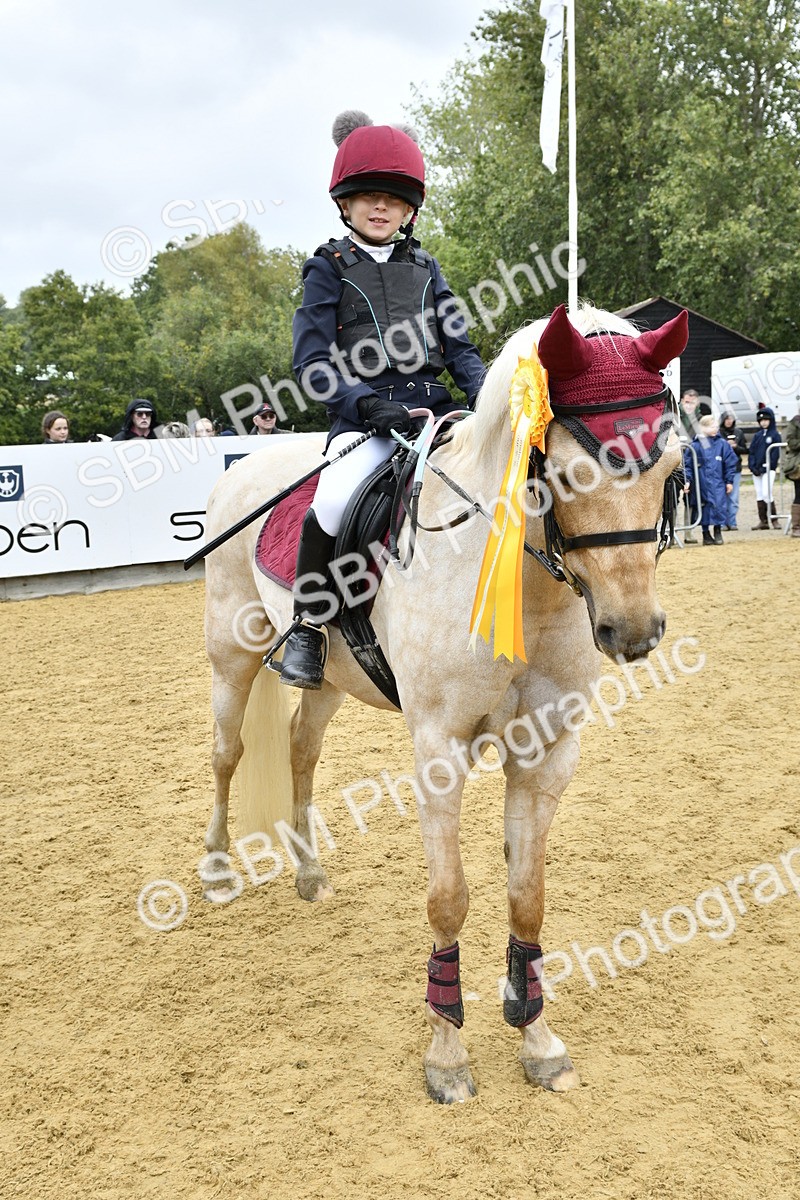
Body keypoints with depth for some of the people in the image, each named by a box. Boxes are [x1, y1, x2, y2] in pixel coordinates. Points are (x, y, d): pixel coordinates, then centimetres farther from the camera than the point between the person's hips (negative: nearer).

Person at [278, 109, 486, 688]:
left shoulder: (425, 268, 17)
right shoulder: (330, 269, 6)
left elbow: (460, 347, 16)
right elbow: (312, 361, -3)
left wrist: (484, 396, -4)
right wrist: (368, 404, -17)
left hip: (436, 409, 4)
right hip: (365, 420, -4)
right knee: (335, 502, -32)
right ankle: (309, 623, -9)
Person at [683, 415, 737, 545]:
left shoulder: (722, 444, 2)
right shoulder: (695, 445, -2)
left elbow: (730, 463, 6)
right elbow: (687, 464, 0)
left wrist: (729, 481, 4)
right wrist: (687, 480, -8)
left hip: (718, 482, 1)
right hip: (702, 483, 0)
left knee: (719, 506, -7)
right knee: (705, 507, 6)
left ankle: (717, 532, 12)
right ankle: (706, 534, 20)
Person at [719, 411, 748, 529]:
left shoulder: (738, 433, 9)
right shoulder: (717, 433, -1)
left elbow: (744, 450, 10)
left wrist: (736, 447, -8)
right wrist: (725, 445, -17)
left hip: (735, 467, 3)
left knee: (734, 497, 3)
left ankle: (732, 522, 8)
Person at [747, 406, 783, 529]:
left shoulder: (775, 435, 0)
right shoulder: (757, 436, 14)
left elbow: (775, 453, -7)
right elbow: (751, 452, 10)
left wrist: (766, 467, -15)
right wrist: (752, 466, -3)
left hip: (768, 469, -5)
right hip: (756, 470, 5)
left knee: (766, 493, -15)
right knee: (759, 495, 5)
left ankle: (774, 519, -5)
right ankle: (763, 521, 8)